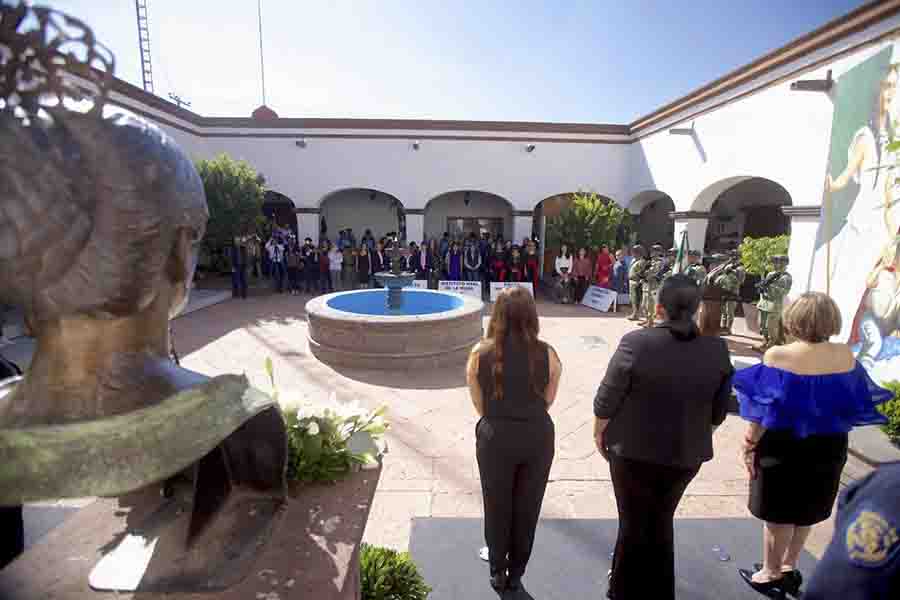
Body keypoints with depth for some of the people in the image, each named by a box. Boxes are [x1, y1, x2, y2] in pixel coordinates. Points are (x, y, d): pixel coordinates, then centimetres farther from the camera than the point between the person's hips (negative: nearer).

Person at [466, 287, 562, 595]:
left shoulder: (480, 353, -13)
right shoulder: (548, 354, -12)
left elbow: (479, 405, -4)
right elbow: (548, 401, 0)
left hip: (495, 438, -1)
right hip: (537, 437, 1)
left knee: (497, 507, 21)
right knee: (527, 508, 21)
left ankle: (498, 572, 40)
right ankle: (516, 574, 40)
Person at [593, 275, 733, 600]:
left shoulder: (636, 342, -21)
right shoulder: (717, 349, -8)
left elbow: (607, 399, -15)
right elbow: (718, 412, 2)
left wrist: (599, 432, 2)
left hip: (634, 451, -3)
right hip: (687, 454, 4)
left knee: (634, 523, 19)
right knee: (662, 521, 26)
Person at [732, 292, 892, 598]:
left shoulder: (779, 356, -22)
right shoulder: (846, 356, -8)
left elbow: (763, 408, -21)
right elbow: (856, 403, 4)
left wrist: (749, 445, -11)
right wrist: (831, 428, 20)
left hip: (784, 446, -4)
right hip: (828, 447, 5)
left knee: (778, 513, 13)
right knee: (805, 511, 22)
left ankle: (771, 574, 29)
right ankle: (789, 567, 38)